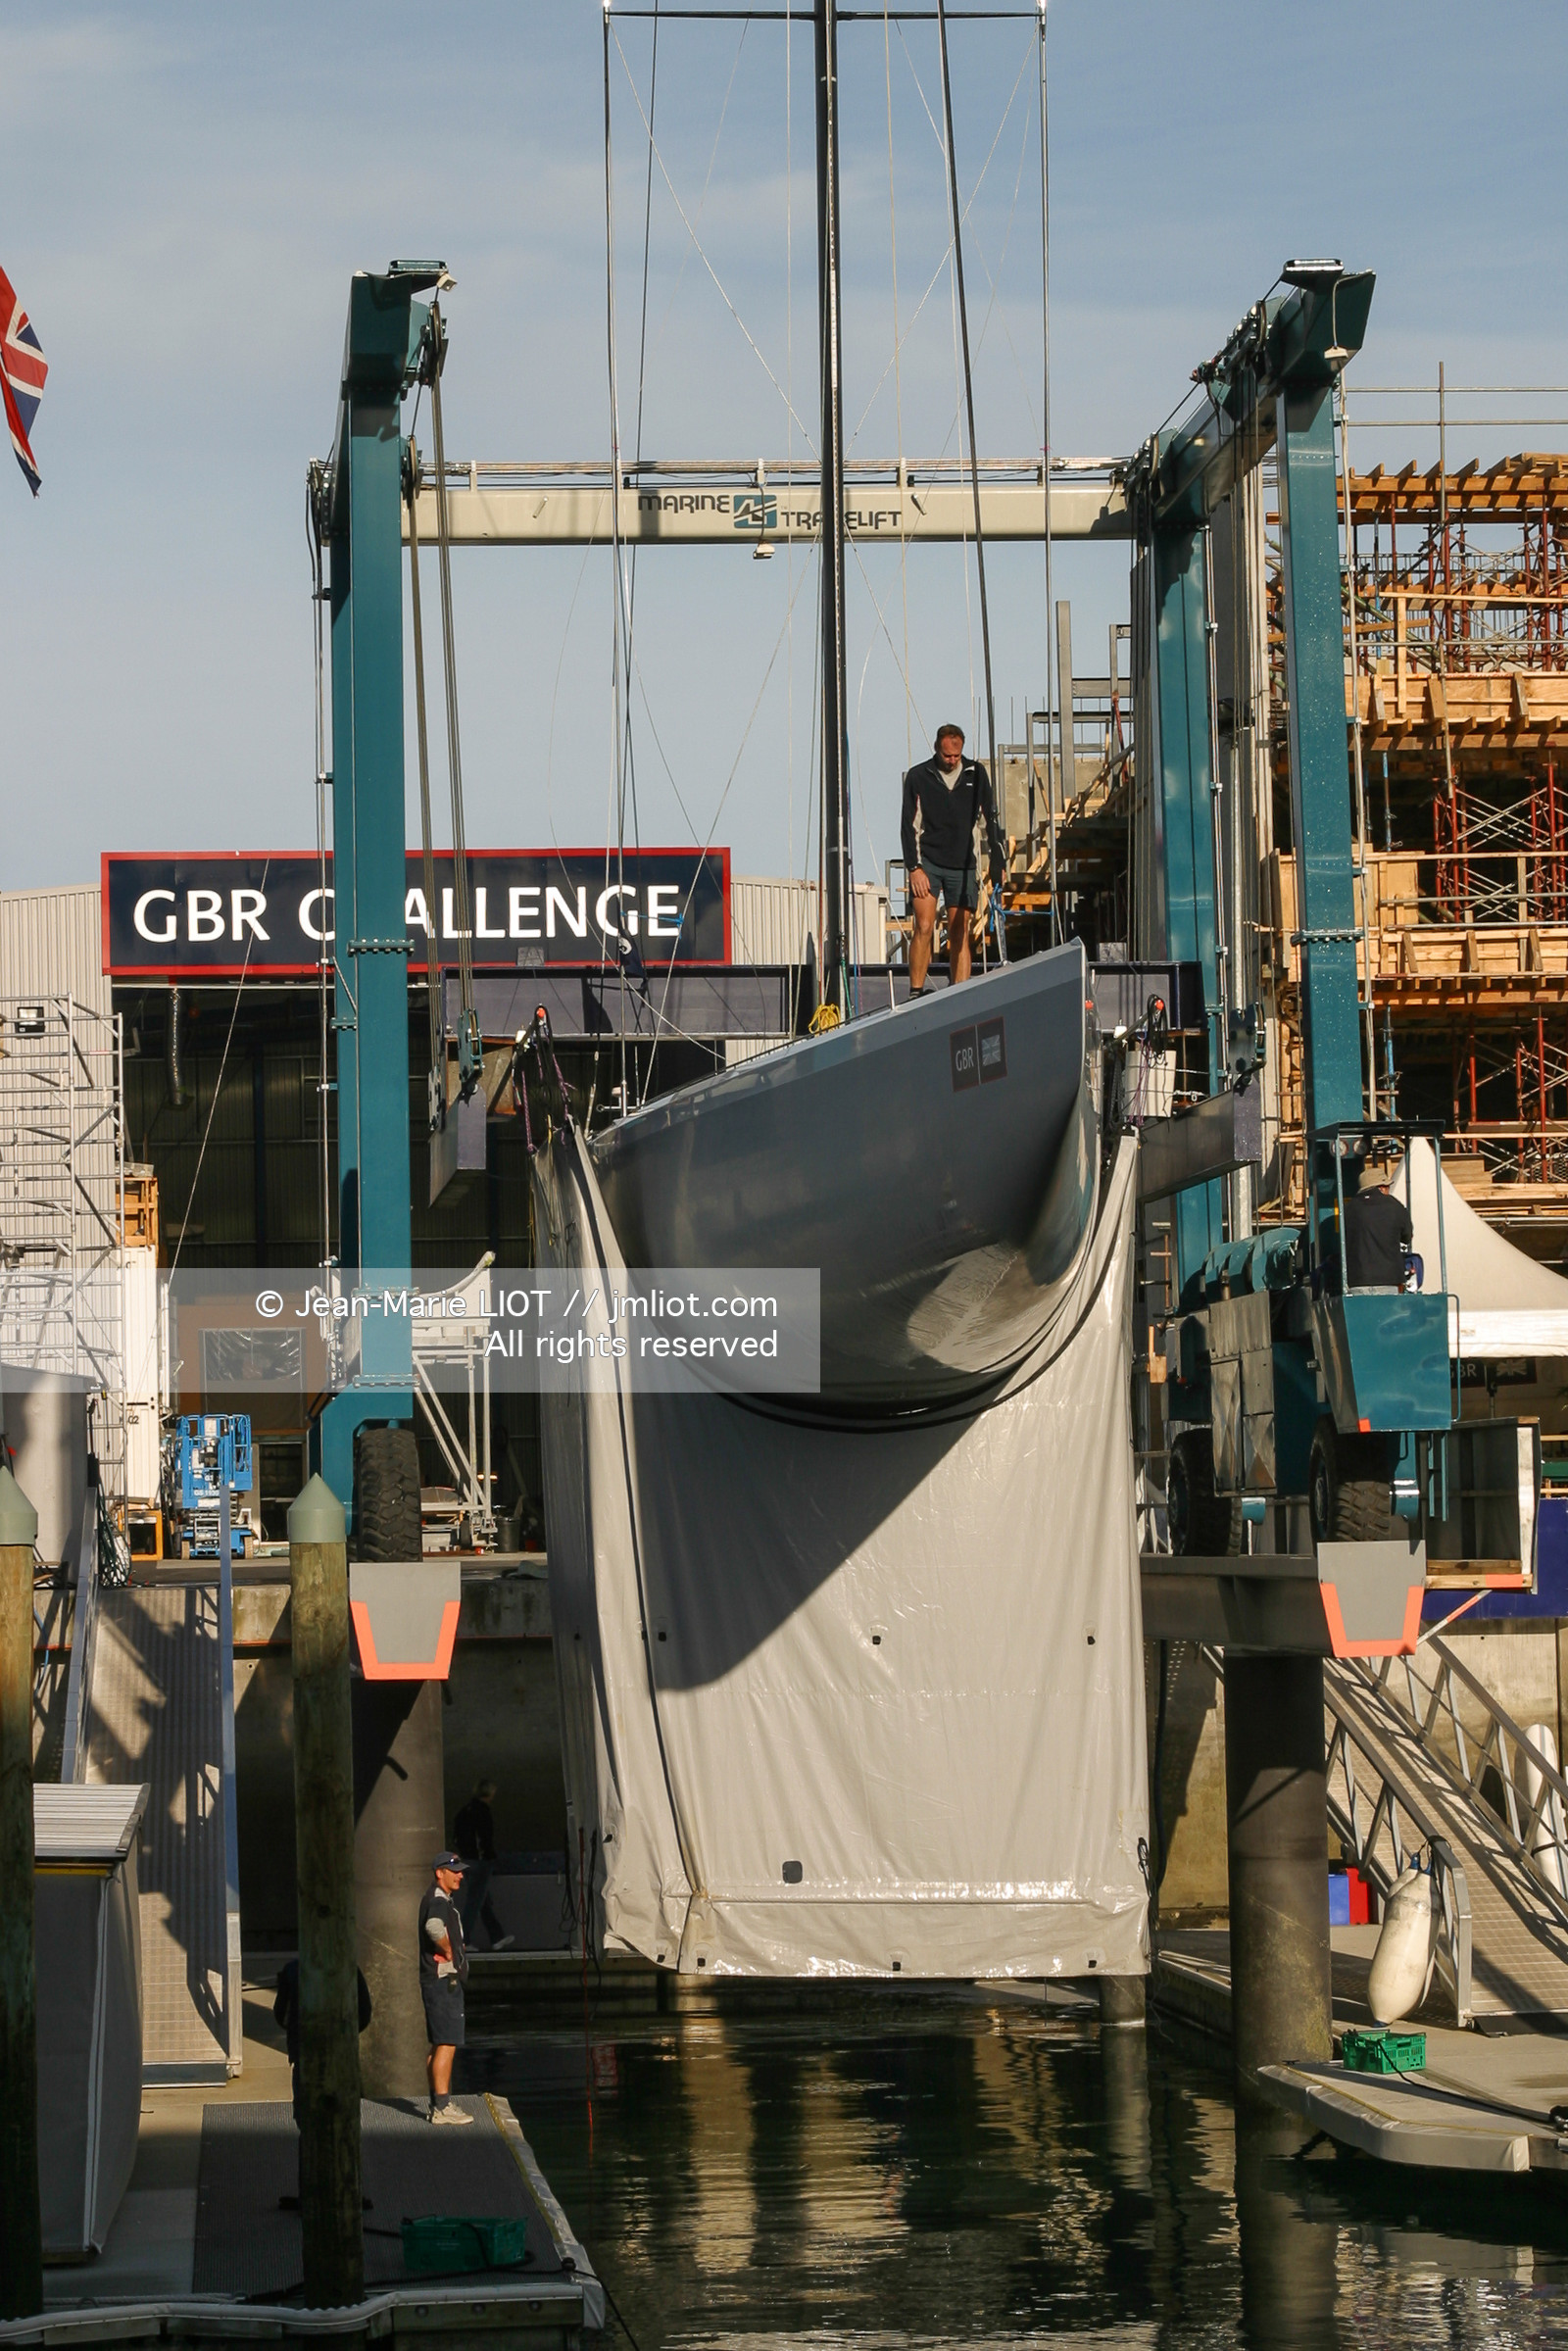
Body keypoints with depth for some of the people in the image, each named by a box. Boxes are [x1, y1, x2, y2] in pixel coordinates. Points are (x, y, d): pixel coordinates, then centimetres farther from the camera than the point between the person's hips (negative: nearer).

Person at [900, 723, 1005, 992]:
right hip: (927, 863, -2)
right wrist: (914, 867, -9)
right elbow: (910, 826, 0)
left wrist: (997, 863, 8)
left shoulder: (975, 774, 7)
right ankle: (916, 993, -10)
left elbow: (989, 819, 12)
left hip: (963, 866, 2)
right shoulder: (918, 776, 2)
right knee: (924, 928, -13)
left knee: (959, 934, 1)